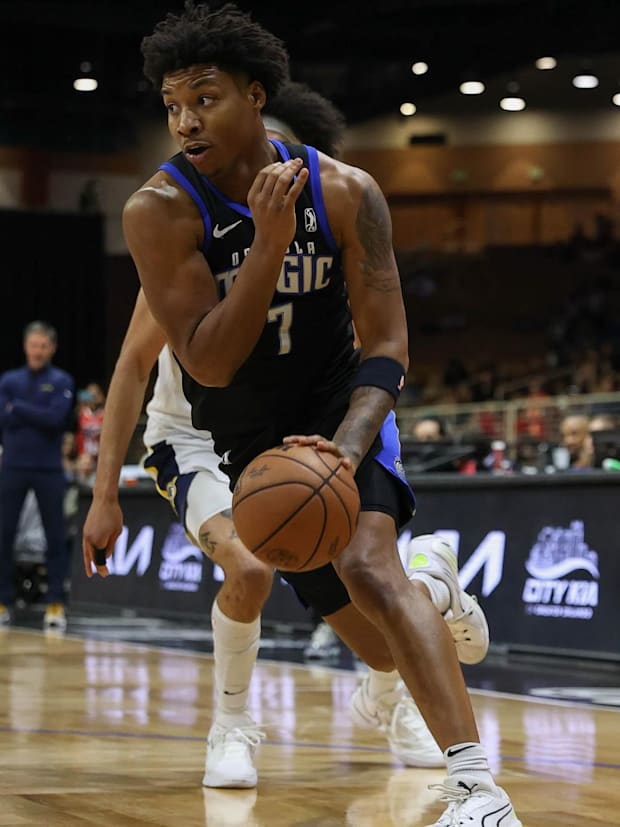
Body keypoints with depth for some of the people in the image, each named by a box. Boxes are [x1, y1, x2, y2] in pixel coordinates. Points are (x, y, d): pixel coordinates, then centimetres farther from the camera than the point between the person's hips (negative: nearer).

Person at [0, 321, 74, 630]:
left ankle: (56, 604, 3)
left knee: (55, 537, -1)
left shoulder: (61, 381, 2)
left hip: (48, 469, -2)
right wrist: (38, 416, -9)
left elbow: (56, 418, -13)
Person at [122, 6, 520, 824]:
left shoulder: (345, 194, -19)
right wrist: (269, 244, -38)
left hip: (339, 406, -2)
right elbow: (209, 364, -27)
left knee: (367, 564, -27)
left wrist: (348, 444, -35)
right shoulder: (159, 211, -23)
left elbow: (387, 345, -17)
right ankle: (433, 579, 51)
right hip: (244, 432, 2)